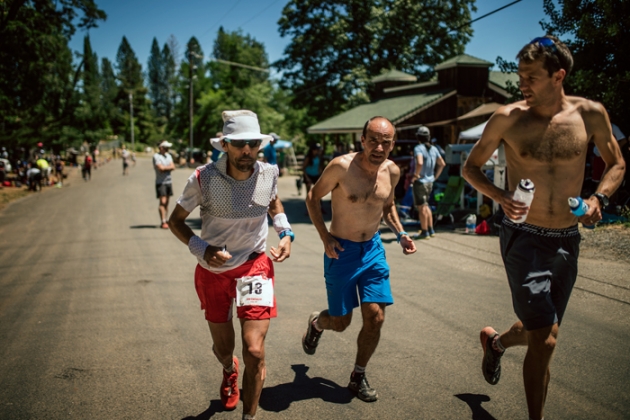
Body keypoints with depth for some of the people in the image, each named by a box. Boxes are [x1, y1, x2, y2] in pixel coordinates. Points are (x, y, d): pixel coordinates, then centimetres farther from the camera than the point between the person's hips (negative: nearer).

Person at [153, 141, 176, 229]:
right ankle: (163, 222, -16)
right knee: (162, 202, -13)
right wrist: (168, 167, -1)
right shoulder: (156, 156, -7)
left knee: (167, 202, 9)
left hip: (169, 181, 7)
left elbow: (173, 167, 2)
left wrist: (165, 168, -13)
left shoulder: (168, 156, 15)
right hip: (160, 182, -7)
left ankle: (165, 221, 13)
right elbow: (161, 168, -17)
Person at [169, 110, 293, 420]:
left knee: (254, 351, -12)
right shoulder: (204, 178, -18)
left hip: (254, 265, 0)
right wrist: (201, 248, -21)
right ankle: (229, 371, 58)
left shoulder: (268, 173, -11)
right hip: (213, 271, 0)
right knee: (223, 348, 19)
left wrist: (286, 234, -3)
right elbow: (176, 220, -5)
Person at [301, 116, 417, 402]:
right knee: (341, 322, 6)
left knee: (375, 317, -1)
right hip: (341, 250, -4)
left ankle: (358, 377, 21)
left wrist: (400, 233, 0)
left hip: (373, 249, 4)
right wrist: (325, 237, -16)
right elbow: (313, 198, -7)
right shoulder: (341, 166, -20)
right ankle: (316, 323, 44)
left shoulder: (392, 171, -4)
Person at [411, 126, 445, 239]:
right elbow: (442, 164, 10)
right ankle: (431, 230, 24)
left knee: (421, 207, 1)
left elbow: (419, 163, -34)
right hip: (429, 182, 8)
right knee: (426, 206, 21)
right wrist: (435, 176, 16)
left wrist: (415, 176, -21)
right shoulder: (434, 149, 6)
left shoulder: (418, 148, -17)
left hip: (420, 182, -8)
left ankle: (424, 232, 7)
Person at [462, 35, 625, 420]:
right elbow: (471, 167, 2)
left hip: (567, 241, 3)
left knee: (539, 333, 18)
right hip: (524, 238, -3)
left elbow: (616, 164, 11)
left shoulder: (590, 114, -3)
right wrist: (501, 196, -17)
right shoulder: (508, 119, -8)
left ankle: (496, 341, 51)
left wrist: (599, 197, -10)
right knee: (545, 340, -10)